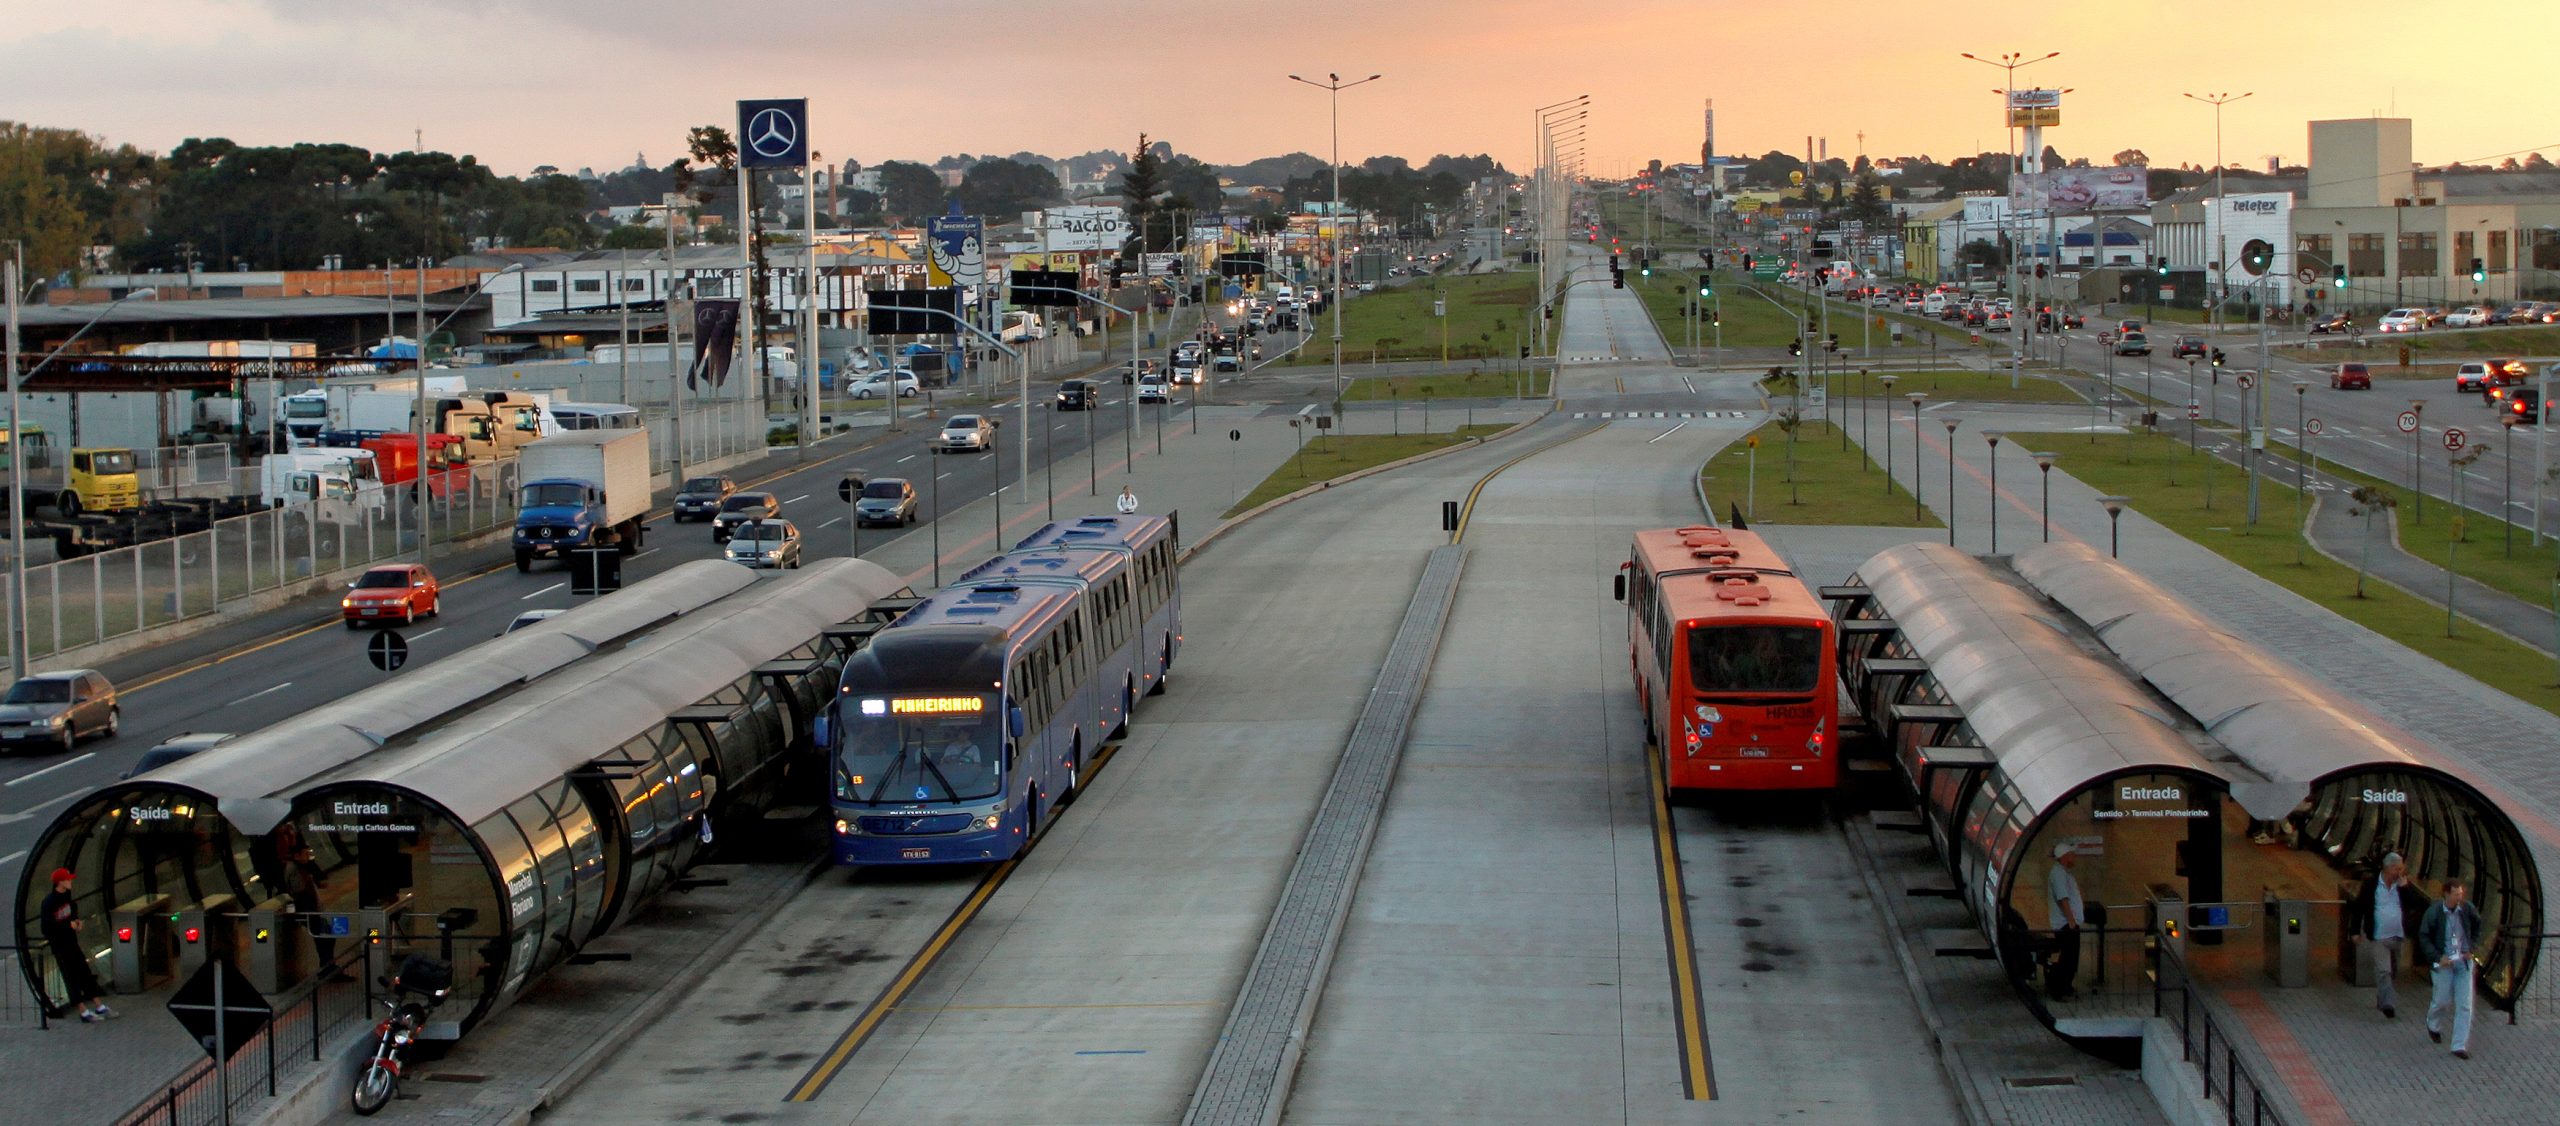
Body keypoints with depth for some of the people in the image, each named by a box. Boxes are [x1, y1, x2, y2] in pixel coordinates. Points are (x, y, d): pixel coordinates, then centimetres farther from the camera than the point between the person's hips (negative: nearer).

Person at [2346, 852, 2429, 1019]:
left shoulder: (2404, 885, 3)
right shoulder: (2371, 883, -5)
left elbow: (2421, 904, -6)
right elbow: (2358, 907, 1)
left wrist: (2405, 886, -14)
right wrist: (2355, 931, 0)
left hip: (2398, 937, 4)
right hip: (2378, 937, -4)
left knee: (2393, 972, 14)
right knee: (2383, 971, -14)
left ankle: (2381, 1001, 30)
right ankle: (2388, 1005, -22)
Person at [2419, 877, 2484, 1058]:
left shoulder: (2468, 909, -4)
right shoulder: (2434, 913, -11)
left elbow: (2477, 927, 15)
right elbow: (2424, 937, -5)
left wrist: (2473, 948, 3)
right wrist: (2438, 957, -15)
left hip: (2464, 961, 2)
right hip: (2444, 962, -2)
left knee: (2464, 1004, -3)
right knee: (2443, 1001, 6)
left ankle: (2460, 1046, 1)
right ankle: (2433, 1025, 41)